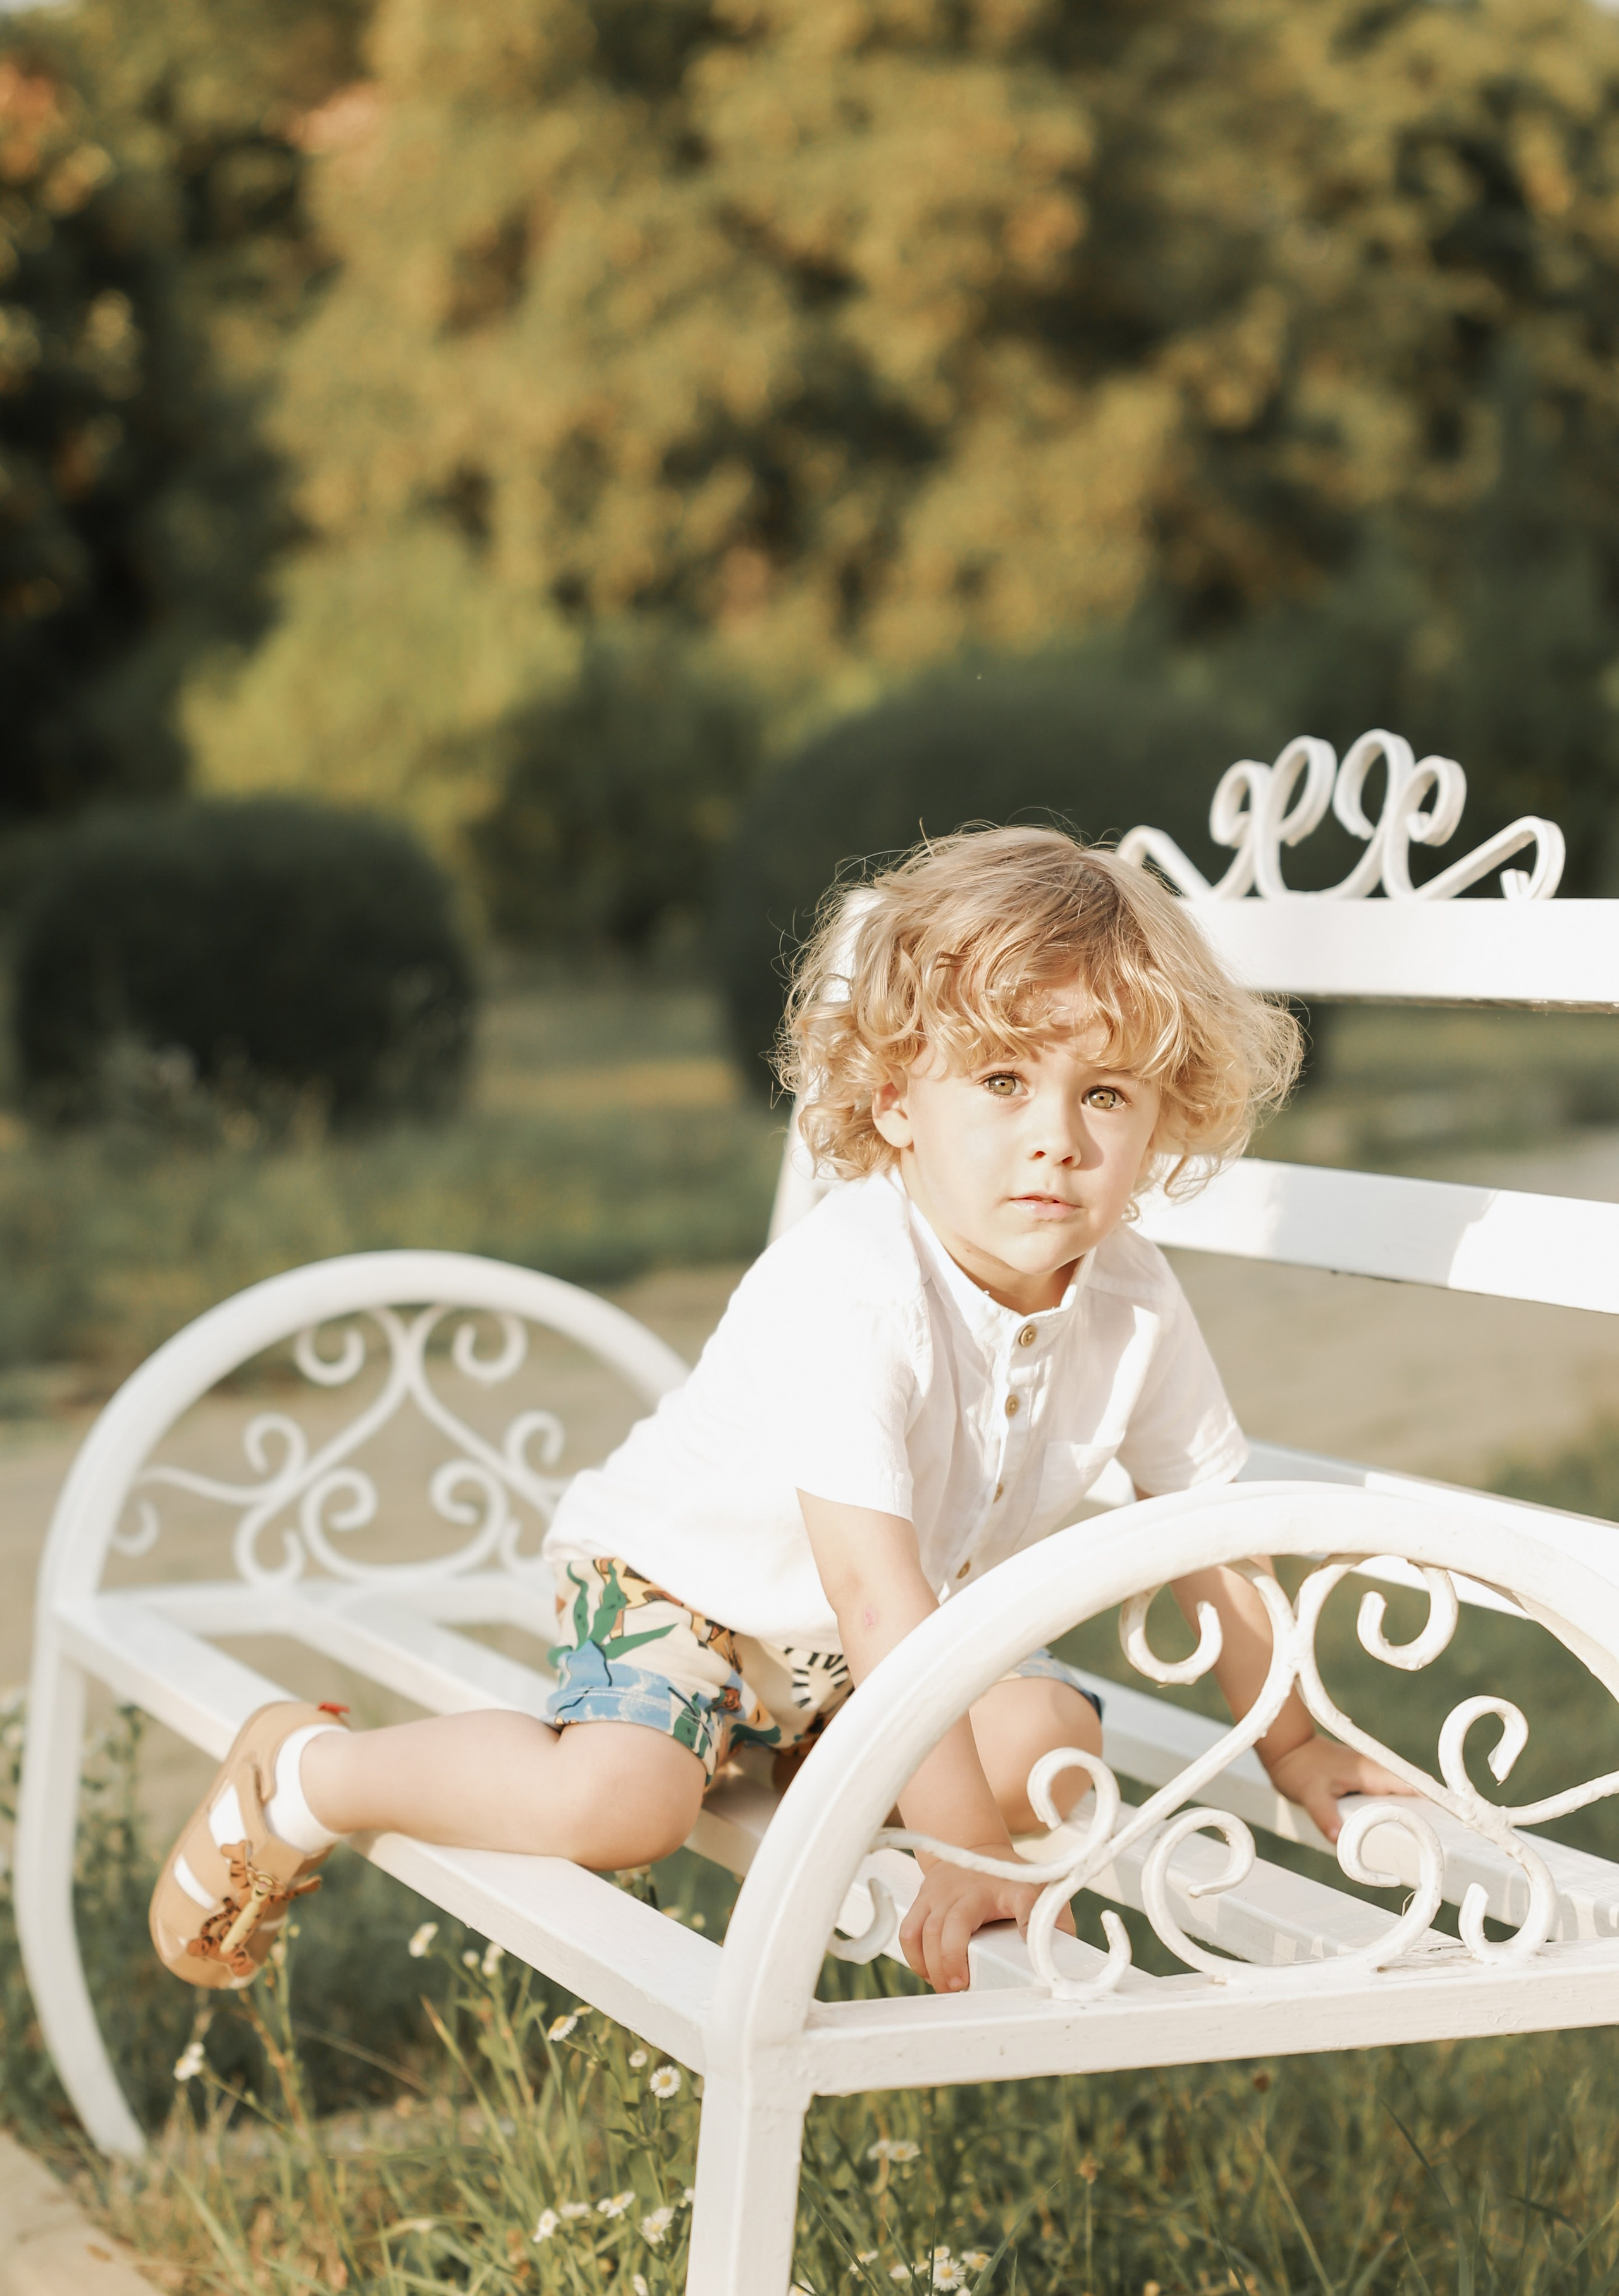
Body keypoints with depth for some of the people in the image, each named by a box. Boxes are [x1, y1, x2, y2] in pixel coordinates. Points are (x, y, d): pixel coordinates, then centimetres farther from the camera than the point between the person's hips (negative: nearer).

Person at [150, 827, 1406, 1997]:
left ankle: (772, 1741, 6)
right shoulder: (851, 1291, -36)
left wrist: (1289, 1744, 9)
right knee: (617, 1801, -31)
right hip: (679, 1572, -7)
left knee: (1057, 1743, -16)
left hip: (879, 1635, 7)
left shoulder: (1134, 1301, -15)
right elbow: (871, 1585, -40)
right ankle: (301, 1773, -7)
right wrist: (967, 1846, -42)